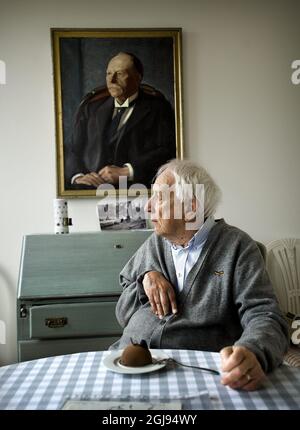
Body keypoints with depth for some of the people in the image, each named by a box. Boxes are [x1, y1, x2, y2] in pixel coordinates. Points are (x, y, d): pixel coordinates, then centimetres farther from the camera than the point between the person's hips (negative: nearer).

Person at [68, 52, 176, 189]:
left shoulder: (157, 108, 8)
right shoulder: (90, 107, 20)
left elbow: (167, 151, -4)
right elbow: (76, 149, 16)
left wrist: (125, 172, -13)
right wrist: (78, 176, -6)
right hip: (92, 188, 3)